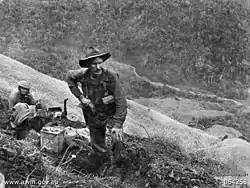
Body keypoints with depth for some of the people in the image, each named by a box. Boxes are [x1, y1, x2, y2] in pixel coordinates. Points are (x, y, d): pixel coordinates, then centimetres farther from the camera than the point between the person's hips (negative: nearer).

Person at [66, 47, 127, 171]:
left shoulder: (111, 77, -29)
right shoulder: (83, 75, -18)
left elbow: (121, 101, -27)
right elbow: (70, 76, 6)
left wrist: (118, 125, -33)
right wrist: (80, 97, -5)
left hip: (110, 115, -3)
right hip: (93, 118, 4)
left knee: (117, 139, -27)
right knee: (97, 146, 17)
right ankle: (106, 165, 46)